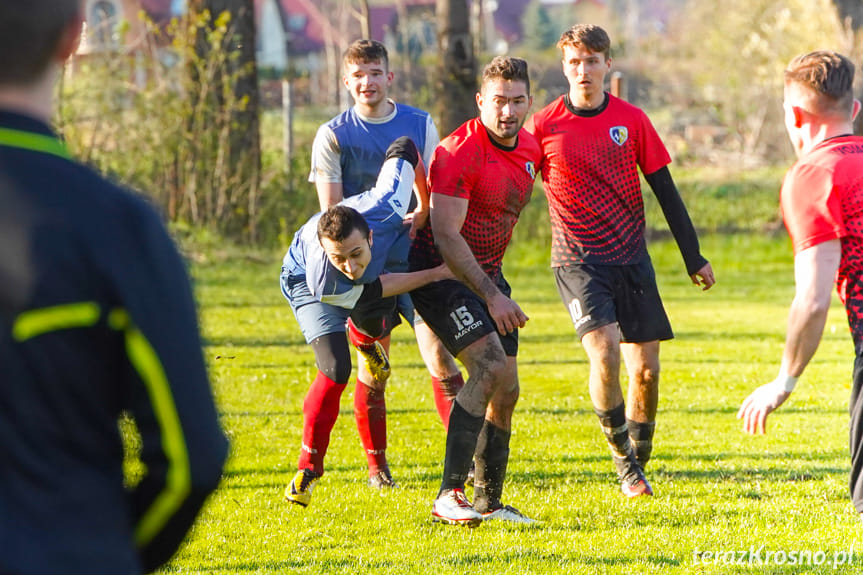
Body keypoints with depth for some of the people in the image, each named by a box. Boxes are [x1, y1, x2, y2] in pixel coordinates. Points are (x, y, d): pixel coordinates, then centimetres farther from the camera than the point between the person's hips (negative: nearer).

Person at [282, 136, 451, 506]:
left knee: (376, 330, 27)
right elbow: (374, 289, -28)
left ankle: (360, 335, 69)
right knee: (336, 368, -21)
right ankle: (309, 467, -5)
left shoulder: (383, 208, -46)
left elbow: (403, 148, -28)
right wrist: (436, 273, -26)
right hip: (302, 278, -5)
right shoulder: (323, 283, -47)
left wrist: (425, 206, -21)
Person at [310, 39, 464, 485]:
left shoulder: (420, 124, 7)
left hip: (417, 258, 1)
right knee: (372, 368, 1)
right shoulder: (333, 135, 2)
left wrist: (417, 218, -17)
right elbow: (331, 210, -1)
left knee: (439, 355, -11)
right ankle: (376, 464, 15)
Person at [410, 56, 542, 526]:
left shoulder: (530, 148, 3)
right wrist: (491, 295, -28)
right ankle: (448, 495, -23)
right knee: (491, 367, -24)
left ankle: (489, 500, 19)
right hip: (441, 272, -8)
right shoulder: (459, 153, -22)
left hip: (487, 273, 8)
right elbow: (446, 236, -25)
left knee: (507, 390, 6)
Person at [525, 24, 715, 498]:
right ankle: (622, 456, -4)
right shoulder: (544, 126, -3)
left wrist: (693, 257, 8)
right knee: (604, 352, -22)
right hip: (578, 260, -2)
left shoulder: (632, 121, 2)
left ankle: (637, 464, 19)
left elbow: (665, 191, 8)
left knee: (646, 368, 0)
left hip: (631, 258, 3)